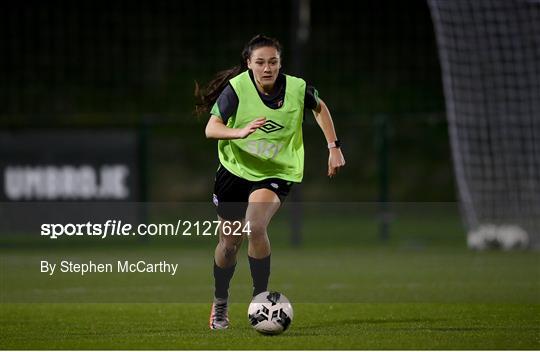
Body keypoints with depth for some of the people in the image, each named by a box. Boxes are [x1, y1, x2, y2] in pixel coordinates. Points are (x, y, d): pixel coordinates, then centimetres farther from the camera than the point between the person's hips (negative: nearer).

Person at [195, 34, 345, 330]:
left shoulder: (297, 89, -14)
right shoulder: (237, 87, -18)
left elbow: (319, 108, 10)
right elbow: (211, 128, -26)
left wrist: (333, 147, 8)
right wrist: (240, 132, -45)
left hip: (276, 172, -1)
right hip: (235, 169, 1)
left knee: (255, 227, -28)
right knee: (229, 242, 12)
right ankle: (220, 303, 38)